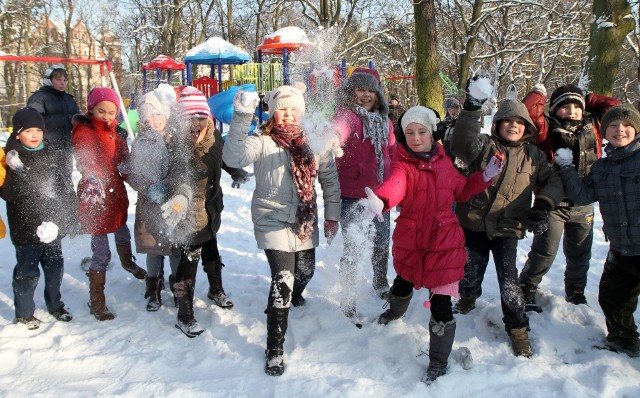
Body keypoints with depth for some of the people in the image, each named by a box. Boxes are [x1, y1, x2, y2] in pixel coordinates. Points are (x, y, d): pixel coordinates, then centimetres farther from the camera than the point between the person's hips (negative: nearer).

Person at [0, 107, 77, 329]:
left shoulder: (49, 154, 7)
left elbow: (61, 184, 19)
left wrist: (66, 200, 11)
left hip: (53, 225, 5)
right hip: (27, 229, -5)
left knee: (55, 267, 17)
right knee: (28, 271, 5)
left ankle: (55, 304, 36)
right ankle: (24, 313, 24)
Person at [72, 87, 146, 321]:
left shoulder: (116, 132, 7)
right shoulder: (84, 132, -16)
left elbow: (124, 159, 5)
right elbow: (86, 161, -32)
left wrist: (125, 166, -20)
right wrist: (93, 181, -52)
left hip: (116, 193, 7)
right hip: (96, 198, -7)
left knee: (122, 234, 30)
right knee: (101, 253, -3)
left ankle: (127, 263, 60)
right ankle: (96, 301, 10)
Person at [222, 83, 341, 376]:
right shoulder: (262, 142, -12)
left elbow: (330, 180, 7)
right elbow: (234, 158, -32)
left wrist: (332, 215, 6)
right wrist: (242, 119, -41)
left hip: (305, 221, 5)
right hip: (272, 221, -4)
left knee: (305, 271, 21)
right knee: (282, 280, -11)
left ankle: (295, 295, 60)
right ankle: (275, 349, 5)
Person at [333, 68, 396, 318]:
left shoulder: (384, 119, 7)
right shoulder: (347, 113, -12)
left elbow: (392, 153, 18)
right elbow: (340, 129, -37)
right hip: (352, 195, -6)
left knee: (382, 243, 21)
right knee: (352, 249, 0)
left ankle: (381, 284, 46)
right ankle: (348, 301, 17)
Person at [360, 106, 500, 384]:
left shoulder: (444, 162, -1)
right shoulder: (402, 164, -13)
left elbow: (462, 190, 15)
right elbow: (394, 185, -37)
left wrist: (486, 176, 1)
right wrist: (380, 201, -59)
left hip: (444, 241, 0)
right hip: (409, 241, 0)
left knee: (441, 304, -2)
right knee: (403, 283, 26)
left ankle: (438, 364, 20)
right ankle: (395, 311, 64)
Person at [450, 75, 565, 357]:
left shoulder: (533, 155, 7)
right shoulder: (484, 146, -4)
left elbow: (553, 181, 9)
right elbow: (461, 145, -24)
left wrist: (543, 205, -11)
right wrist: (472, 108, -35)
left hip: (508, 228, 1)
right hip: (473, 223, 0)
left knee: (508, 280, -3)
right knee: (471, 272, 14)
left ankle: (518, 328, 15)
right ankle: (468, 299, 47)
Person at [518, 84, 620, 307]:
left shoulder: (592, 126, 7)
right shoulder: (547, 129, -6)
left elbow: (614, 107, 17)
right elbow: (527, 112, -20)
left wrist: (586, 99, 13)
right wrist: (538, 94, -4)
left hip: (583, 205, 5)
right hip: (552, 203, -5)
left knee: (579, 255, 18)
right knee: (544, 253, -2)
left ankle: (576, 294, 37)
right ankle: (526, 292, 15)